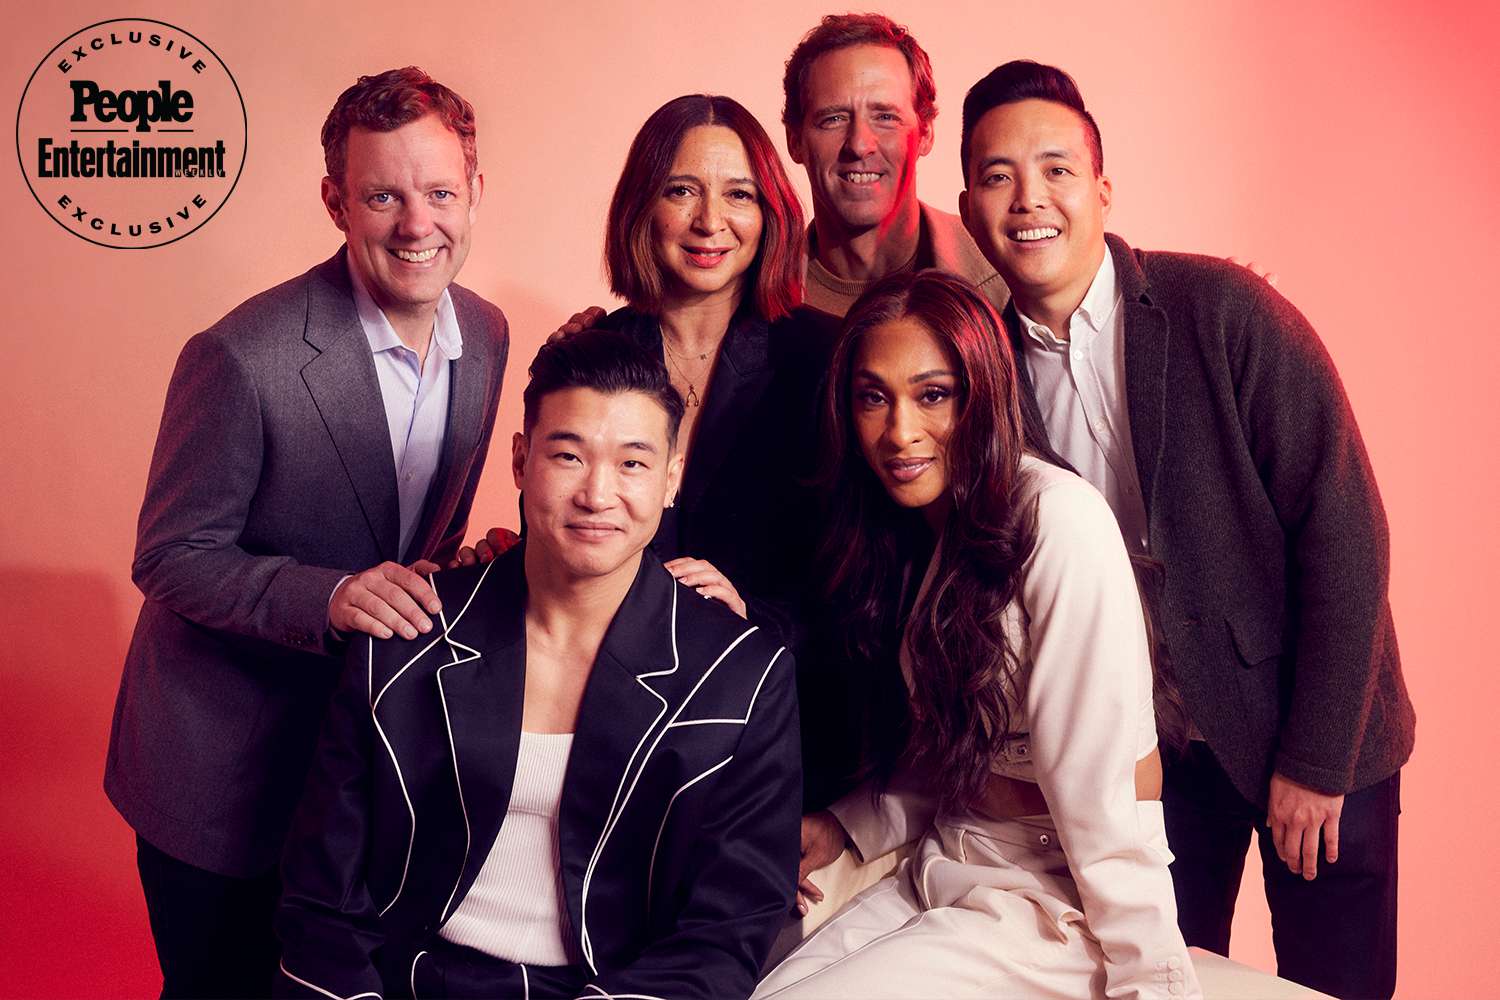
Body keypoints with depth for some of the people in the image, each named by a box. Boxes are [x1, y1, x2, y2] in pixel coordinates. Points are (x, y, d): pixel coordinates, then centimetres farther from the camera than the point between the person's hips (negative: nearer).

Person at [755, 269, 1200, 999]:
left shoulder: (1060, 520, -20)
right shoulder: (915, 529, 5)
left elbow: (1101, 791, -21)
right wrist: (846, 827, 4)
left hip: (1058, 908, -7)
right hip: (943, 872, 7)